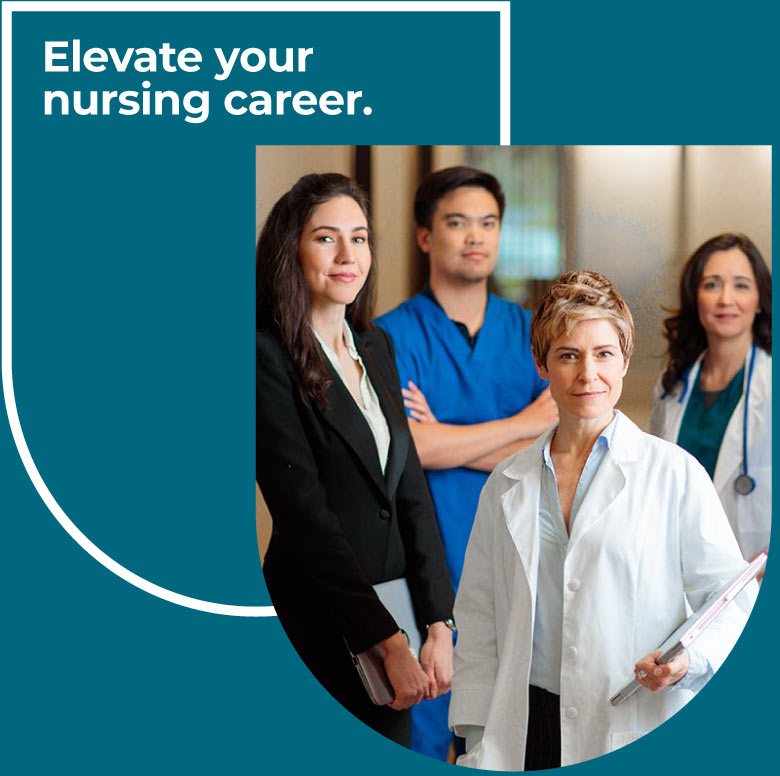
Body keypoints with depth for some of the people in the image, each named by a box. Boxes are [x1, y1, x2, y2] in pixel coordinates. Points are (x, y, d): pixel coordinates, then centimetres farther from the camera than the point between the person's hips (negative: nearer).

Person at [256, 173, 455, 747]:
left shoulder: (377, 347, 10)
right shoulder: (271, 357, -12)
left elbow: (412, 489, 6)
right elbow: (304, 513, -16)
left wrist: (439, 624, -3)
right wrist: (388, 641, -18)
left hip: (396, 602, 6)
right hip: (322, 622, -6)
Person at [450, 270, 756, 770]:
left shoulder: (674, 473, -1)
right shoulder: (507, 486, 10)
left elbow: (733, 597, 0)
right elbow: (479, 617, 11)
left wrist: (691, 658, -20)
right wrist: (478, 743, 4)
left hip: (640, 731, -2)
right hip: (526, 730, 3)